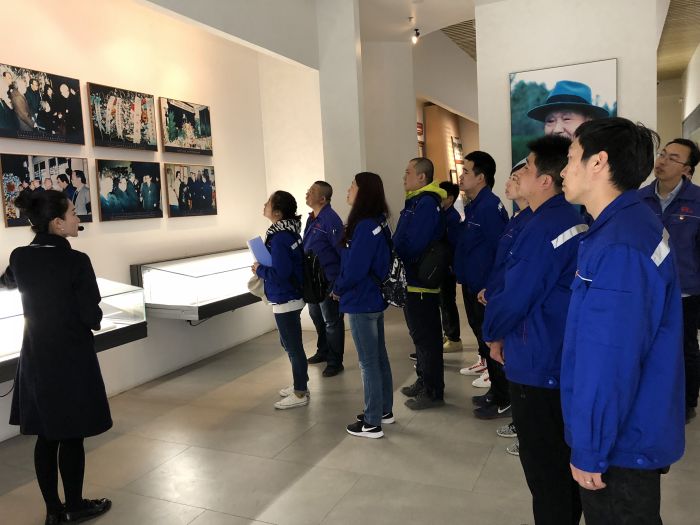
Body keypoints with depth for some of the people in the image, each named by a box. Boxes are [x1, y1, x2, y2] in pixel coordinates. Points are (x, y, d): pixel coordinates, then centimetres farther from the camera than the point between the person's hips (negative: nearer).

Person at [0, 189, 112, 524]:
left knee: (46, 435, 14)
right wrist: (92, 320, 5)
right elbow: (92, 317, -16)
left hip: (35, 357, 6)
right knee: (71, 436, 8)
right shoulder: (76, 261, -20)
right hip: (72, 359, -6)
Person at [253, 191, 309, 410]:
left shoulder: (279, 238, -22)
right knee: (290, 344, 21)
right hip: (290, 297, 10)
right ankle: (300, 385, 34)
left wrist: (259, 269, -12)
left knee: (293, 347, 2)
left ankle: (300, 394, 14)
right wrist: (264, 269, 7)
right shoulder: (288, 232, 6)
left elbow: (280, 272, -27)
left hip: (286, 301, -10)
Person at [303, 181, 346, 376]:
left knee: (332, 321, 3)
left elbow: (341, 249, -20)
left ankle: (335, 362, 15)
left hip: (329, 279, -9)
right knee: (316, 315, 22)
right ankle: (323, 351, 40)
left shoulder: (330, 219, -18)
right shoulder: (312, 218, 10)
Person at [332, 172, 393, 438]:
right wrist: (343, 288, 8)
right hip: (375, 299, 10)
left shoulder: (365, 226, -22)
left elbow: (354, 268, -24)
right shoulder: (377, 223, 8)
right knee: (379, 357, 18)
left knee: (368, 363, 1)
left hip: (361, 303, -9)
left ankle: (372, 423, 13)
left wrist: (338, 289, -5)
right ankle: (384, 410, 31)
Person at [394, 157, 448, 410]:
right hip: (413, 281, 10)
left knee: (426, 338, 0)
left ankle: (433, 392, 11)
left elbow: (413, 245, -24)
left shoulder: (427, 204, -18)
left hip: (421, 284, -10)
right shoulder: (416, 202, 14)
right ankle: (423, 382, 33)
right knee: (420, 335, 19)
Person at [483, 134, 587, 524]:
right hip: (568, 360, 9)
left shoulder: (543, 229, -23)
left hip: (538, 365, -9)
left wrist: (493, 333, -1)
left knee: (544, 471, 6)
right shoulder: (575, 220, 7)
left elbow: (514, 296, -20)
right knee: (566, 461, 23)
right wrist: (505, 325, 10)